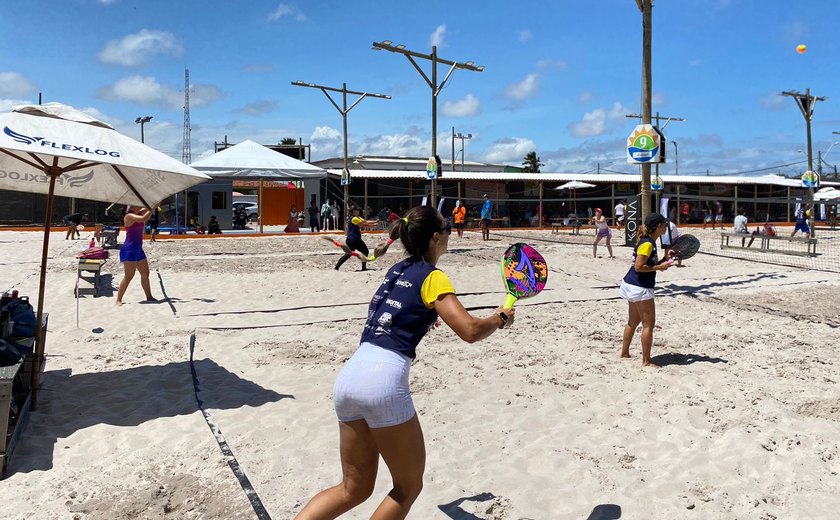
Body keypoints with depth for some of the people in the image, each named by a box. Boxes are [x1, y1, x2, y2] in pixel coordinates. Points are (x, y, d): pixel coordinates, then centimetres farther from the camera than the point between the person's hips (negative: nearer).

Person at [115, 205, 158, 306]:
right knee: (128, 276, -7)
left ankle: (149, 297, 23)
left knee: (145, 274, 13)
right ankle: (119, 299, 0)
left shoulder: (139, 214, 10)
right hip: (129, 250, -9)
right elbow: (144, 219, -27)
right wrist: (153, 207, -23)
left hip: (138, 249, 9)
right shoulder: (129, 216, -13)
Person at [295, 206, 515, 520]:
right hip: (384, 380, -8)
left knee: (354, 489, 19)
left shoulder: (397, 271, 20)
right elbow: (470, 331, -10)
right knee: (408, 487, 12)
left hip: (348, 376, 8)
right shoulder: (432, 277, -2)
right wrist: (500, 318, 8)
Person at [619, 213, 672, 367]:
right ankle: (646, 361, 2)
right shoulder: (647, 244, -18)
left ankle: (624, 353, 29)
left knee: (633, 322, 19)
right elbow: (639, 267, -22)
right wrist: (659, 267, -17)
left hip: (632, 285, 10)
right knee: (648, 324, -3)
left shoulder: (648, 242, 11)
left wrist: (664, 260, 7)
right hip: (640, 288, -10)